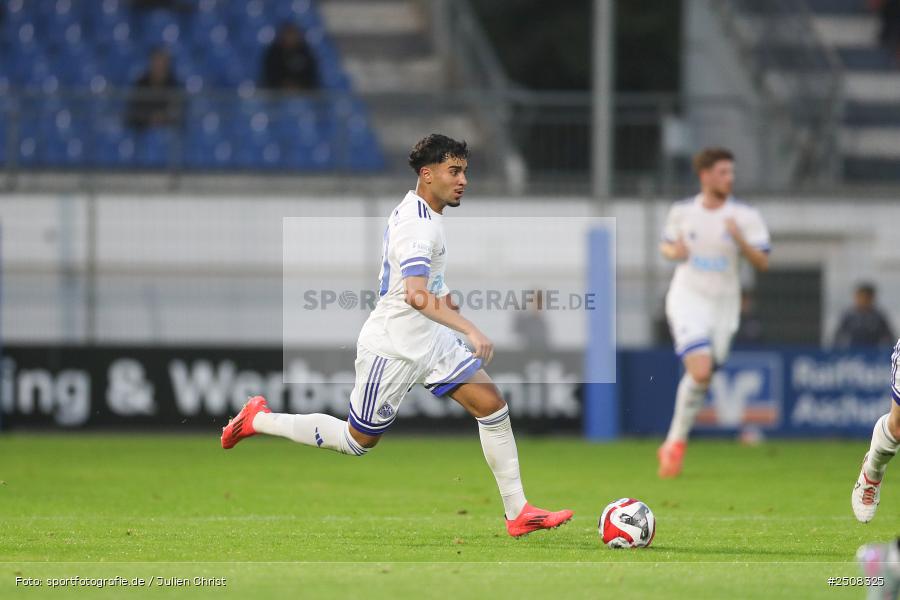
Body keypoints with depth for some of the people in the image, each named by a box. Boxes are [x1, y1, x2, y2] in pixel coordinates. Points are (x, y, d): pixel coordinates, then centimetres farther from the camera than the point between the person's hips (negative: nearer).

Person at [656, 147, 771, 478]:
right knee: (700, 370, -21)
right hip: (687, 299, -2)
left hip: (724, 304, 2)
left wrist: (740, 239, -25)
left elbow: (763, 263, -8)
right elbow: (667, 246, 18)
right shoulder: (682, 211, 1)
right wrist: (674, 252, -6)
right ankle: (678, 440, -5)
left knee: (701, 378, 7)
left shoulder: (746, 216, -4)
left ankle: (674, 443, 25)